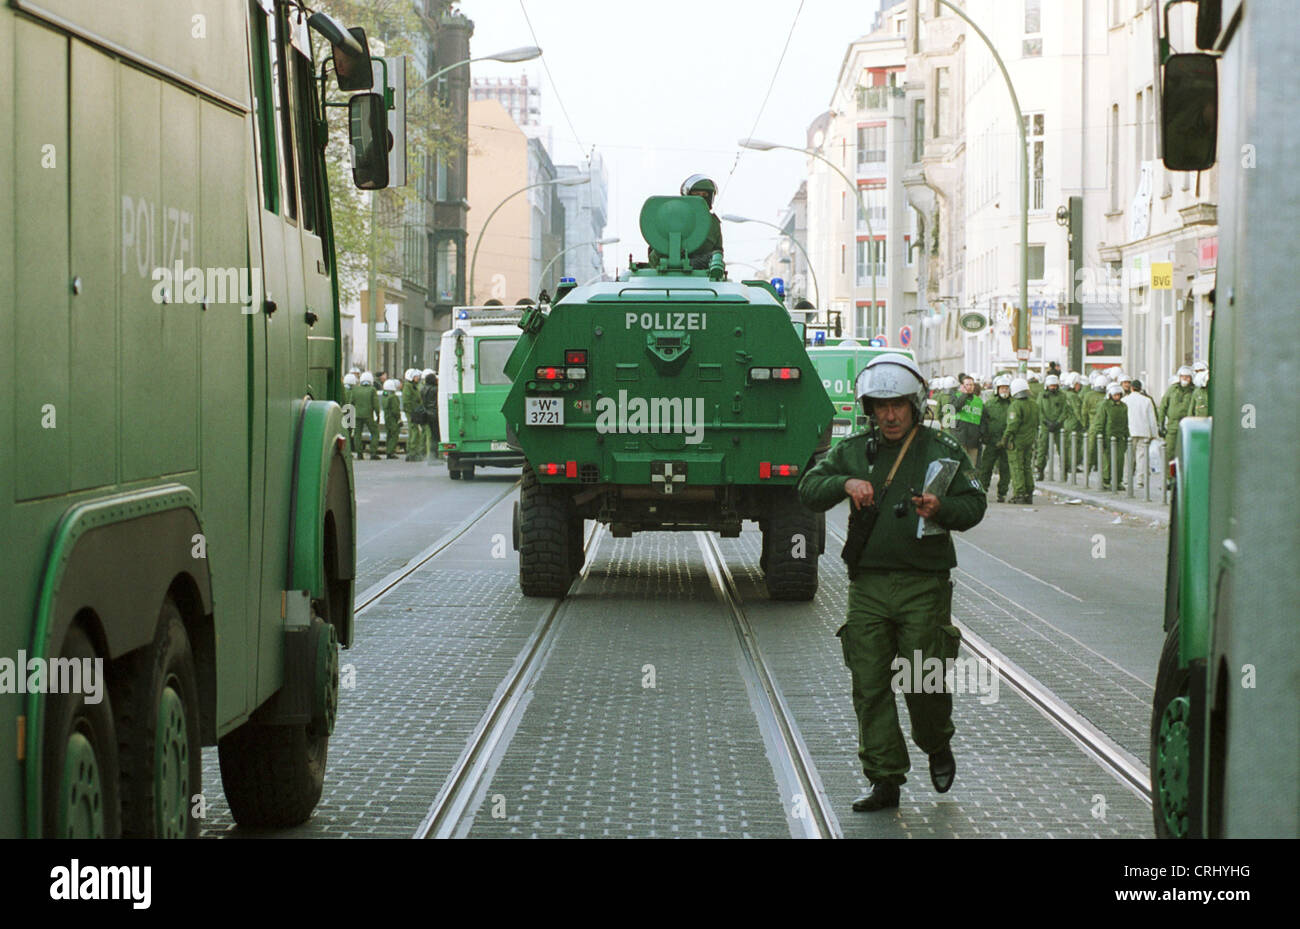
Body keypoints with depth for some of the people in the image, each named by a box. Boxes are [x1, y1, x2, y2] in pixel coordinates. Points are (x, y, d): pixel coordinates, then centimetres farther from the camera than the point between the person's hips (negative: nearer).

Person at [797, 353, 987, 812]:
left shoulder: (942, 450, 3)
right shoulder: (853, 450, 10)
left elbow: (974, 504, 2)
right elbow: (809, 490, 5)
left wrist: (942, 509, -19)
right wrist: (845, 483, -14)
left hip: (924, 584, -3)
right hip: (868, 583, 3)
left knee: (922, 682, -4)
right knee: (870, 687, 0)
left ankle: (937, 745, 27)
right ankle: (885, 781, 8)